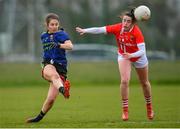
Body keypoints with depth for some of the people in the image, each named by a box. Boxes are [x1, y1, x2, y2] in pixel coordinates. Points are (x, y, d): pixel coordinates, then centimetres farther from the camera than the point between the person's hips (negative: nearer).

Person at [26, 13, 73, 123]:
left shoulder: (62, 34, 0)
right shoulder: (44, 36, 17)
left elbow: (70, 46, -20)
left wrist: (58, 45, -36)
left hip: (60, 66, -2)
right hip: (48, 64, 2)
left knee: (51, 99, -10)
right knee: (54, 75, -39)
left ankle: (40, 117, 12)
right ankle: (63, 89, -70)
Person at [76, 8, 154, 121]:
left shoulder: (137, 32, -34)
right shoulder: (118, 28, -25)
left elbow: (142, 51, -42)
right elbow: (100, 30, -25)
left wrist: (131, 55, -58)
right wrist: (85, 30, -35)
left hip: (138, 57, -1)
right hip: (123, 56, 1)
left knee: (144, 83, 15)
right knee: (124, 81, -19)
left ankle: (149, 106, 40)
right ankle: (125, 110, -8)